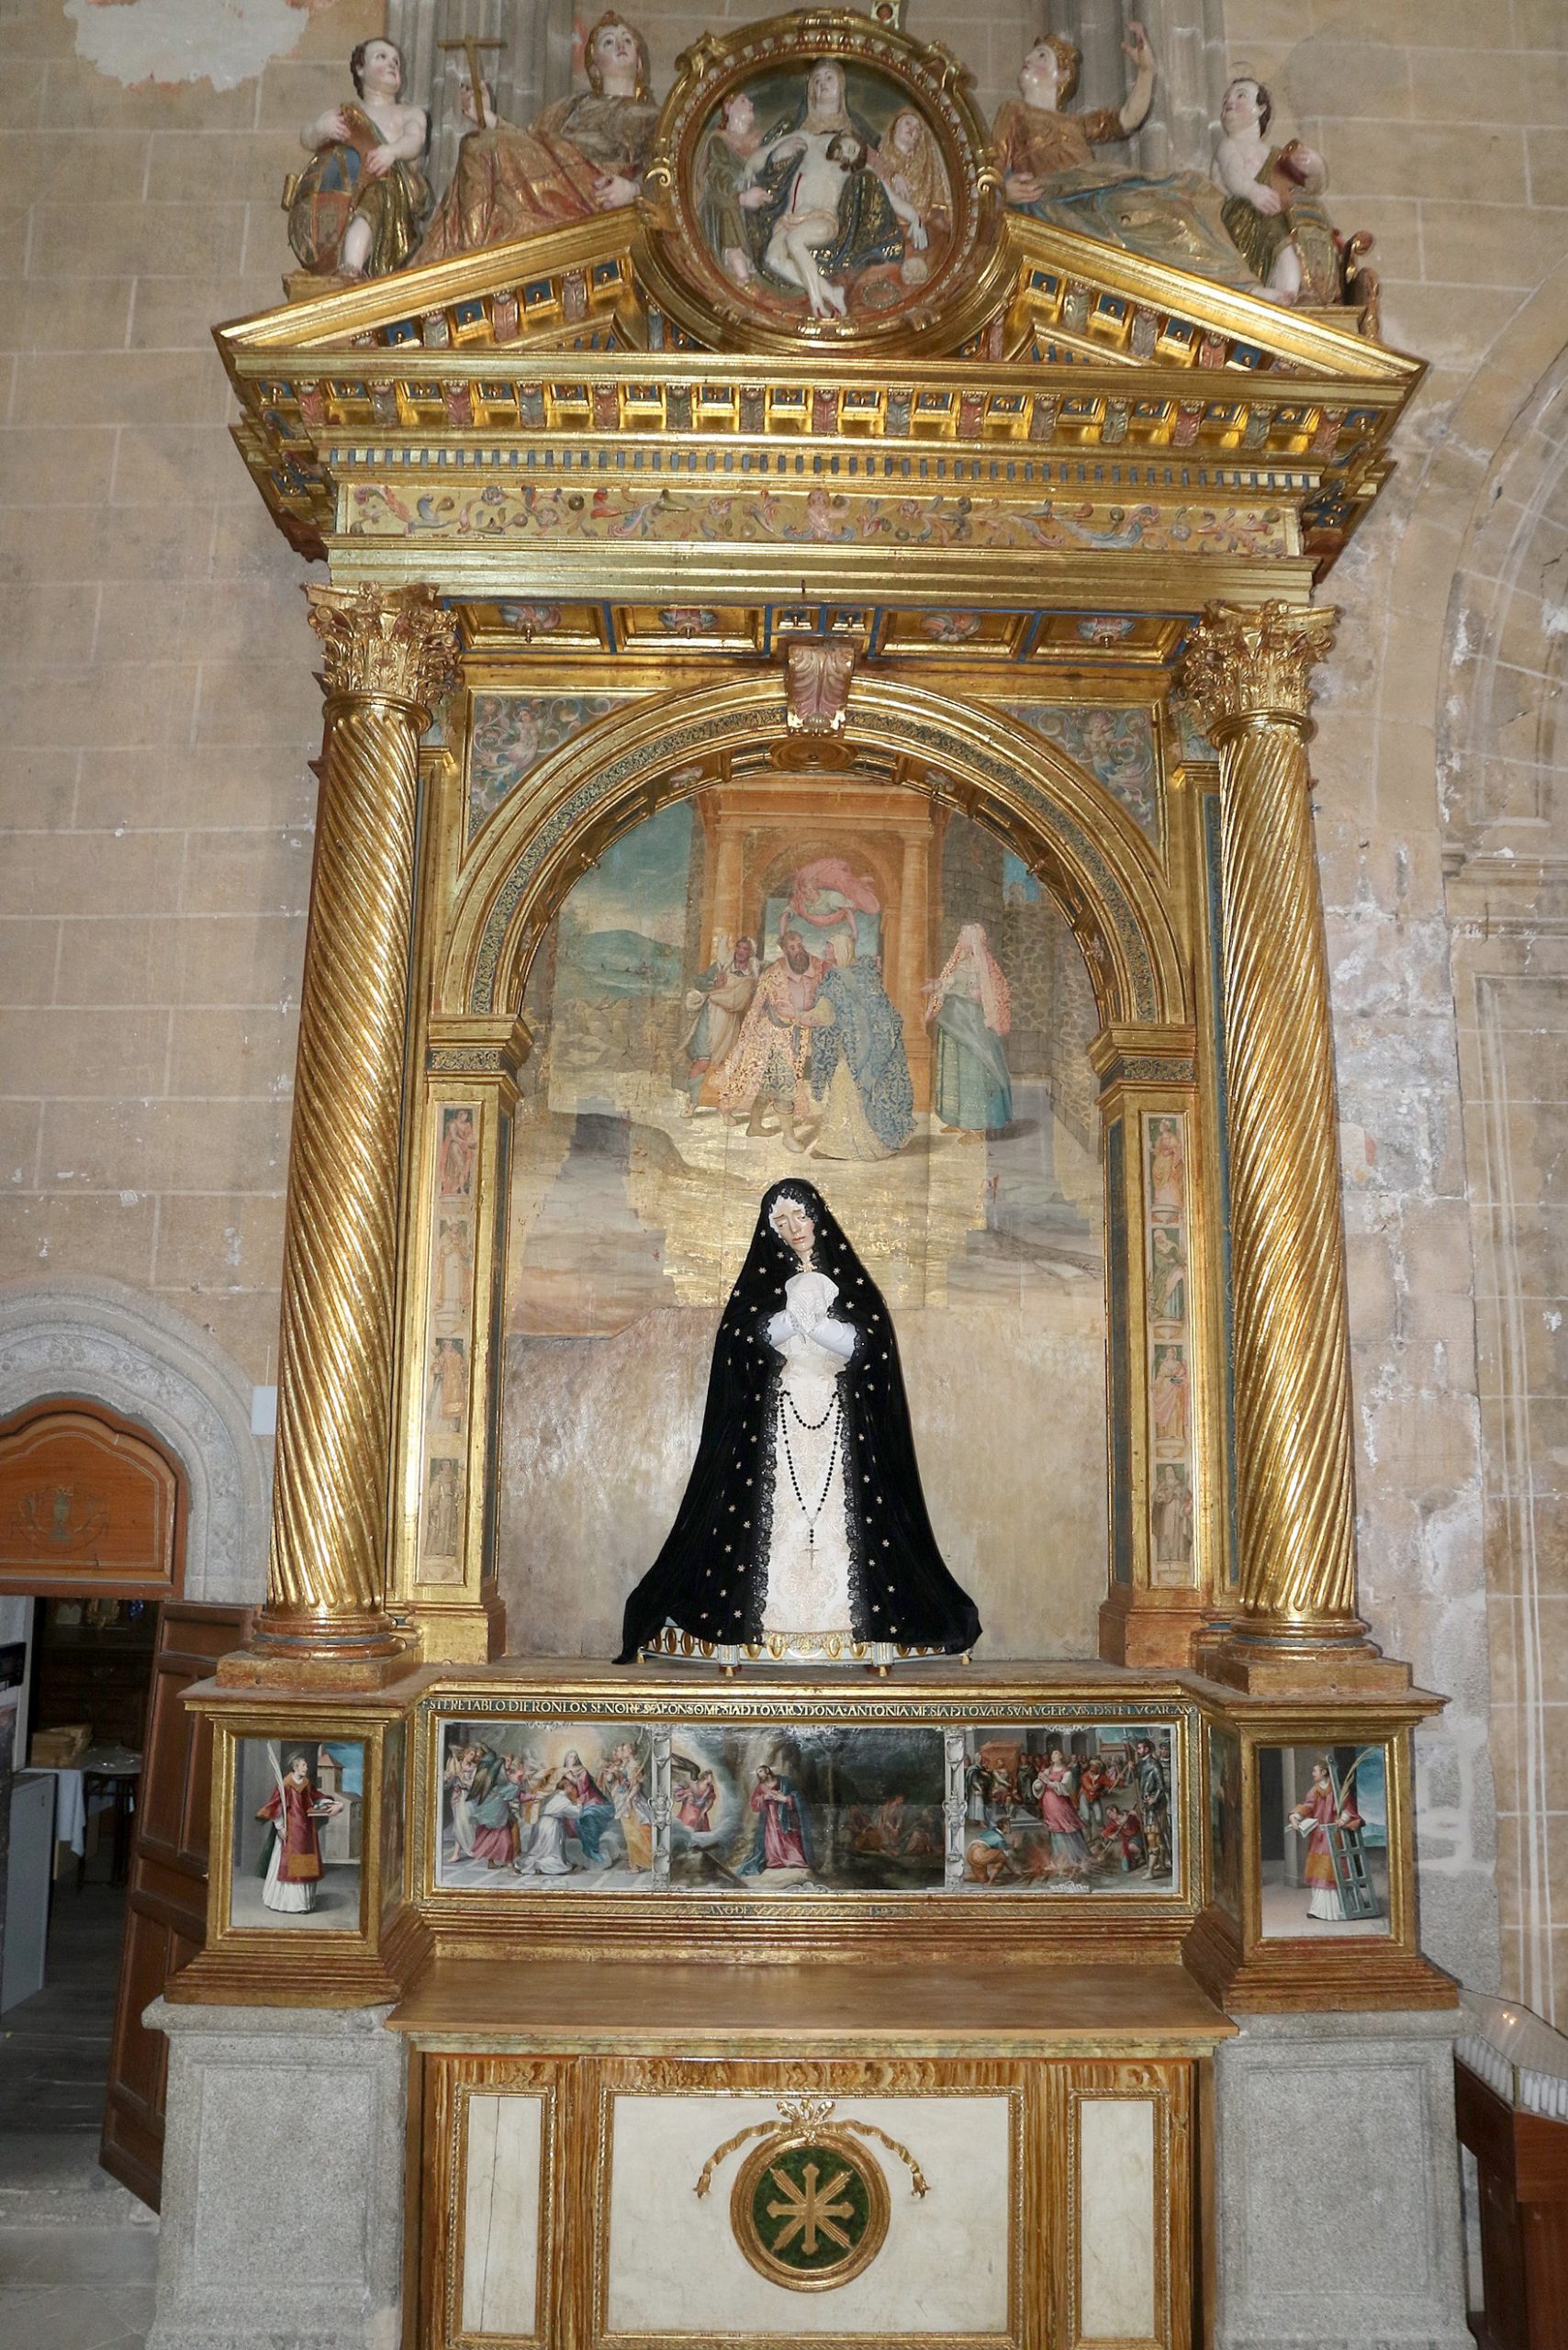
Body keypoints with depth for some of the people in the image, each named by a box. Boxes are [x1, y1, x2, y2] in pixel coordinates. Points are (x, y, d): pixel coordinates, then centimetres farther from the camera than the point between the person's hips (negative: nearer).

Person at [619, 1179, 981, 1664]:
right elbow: (757, 1337, -6)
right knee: (779, 1514, -8)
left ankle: (840, 1620, -6)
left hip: (838, 1416, 0)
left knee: (836, 1516, -7)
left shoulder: (847, 1278, 10)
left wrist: (807, 1316, -9)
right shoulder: (762, 1280, 10)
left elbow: (863, 1343, -3)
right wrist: (801, 1308, -15)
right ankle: (777, 1621, -8)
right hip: (778, 1414, 0)